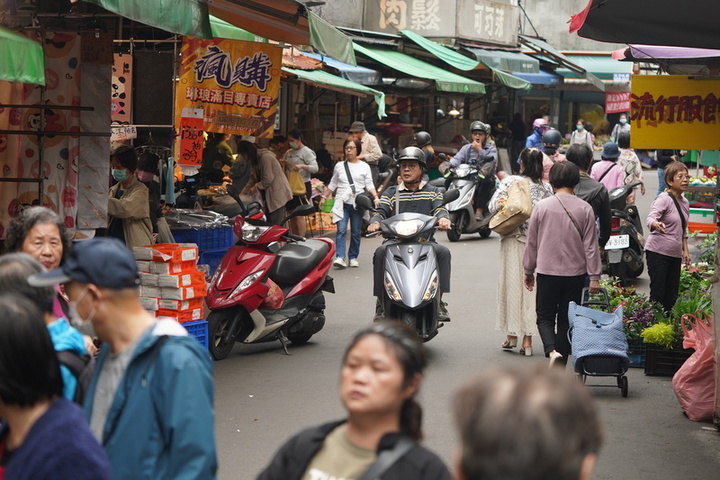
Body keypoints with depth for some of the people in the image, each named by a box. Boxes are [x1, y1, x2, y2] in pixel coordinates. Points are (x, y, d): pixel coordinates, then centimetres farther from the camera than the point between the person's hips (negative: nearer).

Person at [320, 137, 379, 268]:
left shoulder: (364, 167, 9)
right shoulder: (339, 166, 13)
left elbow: (369, 185, 5)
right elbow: (333, 184, 20)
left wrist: (376, 197, -9)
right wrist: (324, 197, 16)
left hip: (357, 204, 0)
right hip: (342, 203, 0)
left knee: (356, 232, 4)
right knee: (341, 230, -13)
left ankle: (353, 257, 13)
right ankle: (340, 257, -21)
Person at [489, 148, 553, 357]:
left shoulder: (510, 182, -2)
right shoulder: (546, 188, 1)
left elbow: (492, 206, -7)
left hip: (513, 239, -1)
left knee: (511, 284, 8)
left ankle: (511, 336, 13)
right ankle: (528, 339, 2)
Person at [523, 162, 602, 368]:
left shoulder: (542, 207, -6)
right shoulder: (585, 209, -5)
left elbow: (532, 242, 1)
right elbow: (591, 245, -3)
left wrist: (529, 270, 13)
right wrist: (595, 277, 1)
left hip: (547, 272, -1)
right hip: (575, 273, 1)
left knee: (545, 317, 8)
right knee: (566, 320, 10)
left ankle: (552, 351, -19)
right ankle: (560, 368, 14)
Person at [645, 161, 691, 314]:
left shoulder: (685, 203, 14)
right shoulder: (663, 199, -10)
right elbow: (650, 218, -26)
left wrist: (685, 250, 17)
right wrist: (657, 224, -48)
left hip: (675, 255, 7)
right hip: (658, 251, -7)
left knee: (672, 296, 7)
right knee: (657, 294, -9)